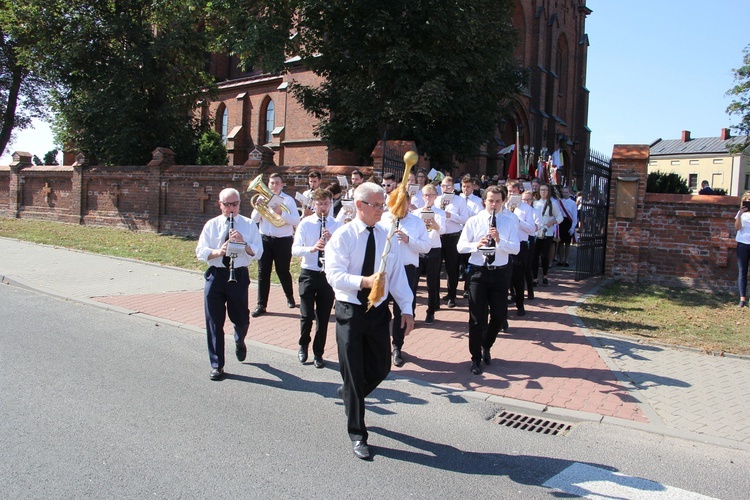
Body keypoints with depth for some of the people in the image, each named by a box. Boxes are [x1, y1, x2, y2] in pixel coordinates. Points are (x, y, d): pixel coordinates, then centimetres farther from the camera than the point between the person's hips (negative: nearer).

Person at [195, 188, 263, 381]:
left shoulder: (249, 225, 2)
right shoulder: (211, 225, 4)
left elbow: (257, 253, -5)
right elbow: (200, 252, -2)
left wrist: (243, 243, -23)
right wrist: (219, 251, -20)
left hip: (239, 275, 0)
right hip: (215, 276, 1)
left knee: (241, 318, 9)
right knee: (214, 321, 1)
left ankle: (239, 342, 46)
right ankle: (217, 365, 13)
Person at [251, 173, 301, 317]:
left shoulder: (288, 200, -2)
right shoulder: (263, 199, 8)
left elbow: (296, 221, -12)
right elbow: (254, 220, 2)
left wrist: (281, 212, -23)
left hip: (283, 241, -2)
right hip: (265, 239, 3)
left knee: (283, 271, 7)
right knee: (263, 272, 0)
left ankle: (290, 297, 33)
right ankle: (261, 305, 6)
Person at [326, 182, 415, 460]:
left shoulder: (385, 236, 4)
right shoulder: (342, 236, -9)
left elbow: (397, 273, 4)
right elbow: (334, 275, -20)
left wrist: (406, 308, -2)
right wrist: (363, 281, -36)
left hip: (379, 311, 4)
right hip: (350, 311, -4)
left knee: (381, 368, 12)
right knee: (353, 374, 4)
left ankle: (350, 394, 43)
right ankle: (357, 434, 19)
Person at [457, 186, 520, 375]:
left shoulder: (510, 221, 1)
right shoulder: (474, 221, 1)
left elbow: (516, 248, -9)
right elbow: (461, 246, -3)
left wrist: (499, 240, -26)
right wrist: (476, 244, -22)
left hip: (500, 273, 1)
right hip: (478, 272, -1)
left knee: (499, 316, 6)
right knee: (477, 317, 2)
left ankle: (486, 346, 35)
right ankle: (476, 358, 16)